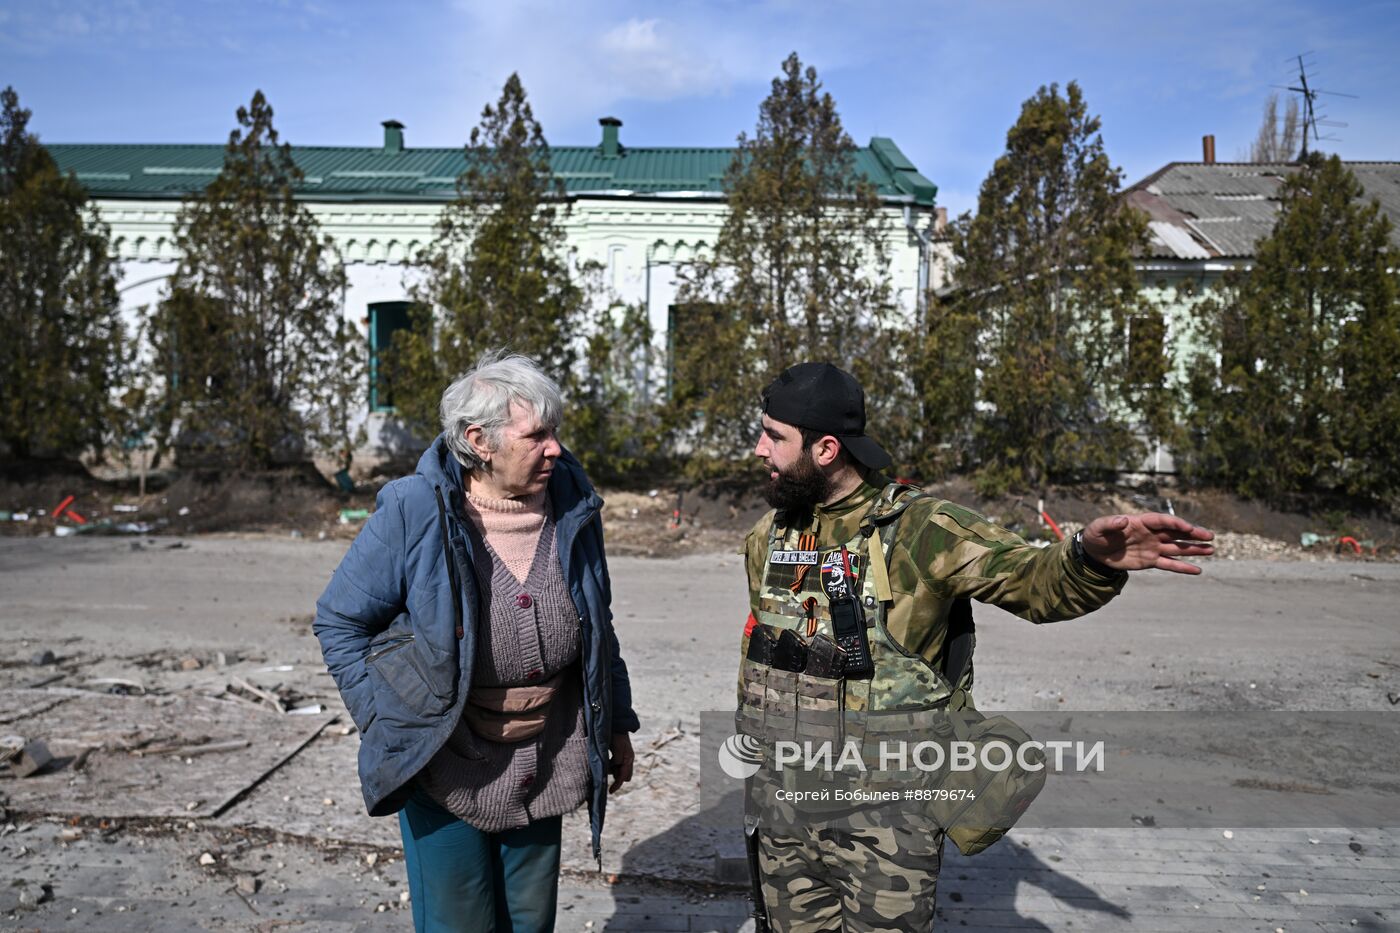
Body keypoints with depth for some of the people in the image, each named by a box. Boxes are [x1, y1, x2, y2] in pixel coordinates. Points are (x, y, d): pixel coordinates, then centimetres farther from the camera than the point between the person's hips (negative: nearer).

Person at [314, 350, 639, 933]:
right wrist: (388, 725, -10)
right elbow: (339, 622, -6)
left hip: (545, 765, 4)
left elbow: (597, 627, 7)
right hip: (446, 764, -3)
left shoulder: (571, 504, -5)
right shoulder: (412, 514, -18)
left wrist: (615, 724, 12)